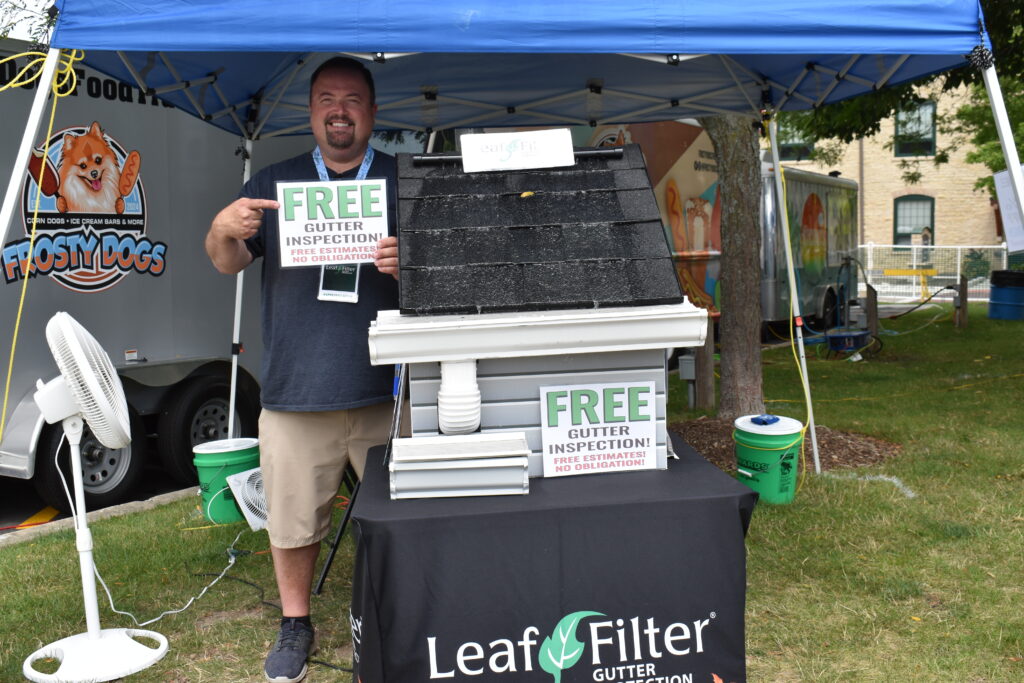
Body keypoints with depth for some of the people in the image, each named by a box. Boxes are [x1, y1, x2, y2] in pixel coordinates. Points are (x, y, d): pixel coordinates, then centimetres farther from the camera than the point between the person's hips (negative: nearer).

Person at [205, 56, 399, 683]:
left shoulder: (405, 181, 7)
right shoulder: (274, 183, 12)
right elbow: (228, 264, 8)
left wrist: (409, 262, -20)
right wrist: (225, 230, -15)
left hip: (385, 390, -1)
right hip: (295, 390, 1)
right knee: (292, 518, 8)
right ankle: (295, 625, 30)